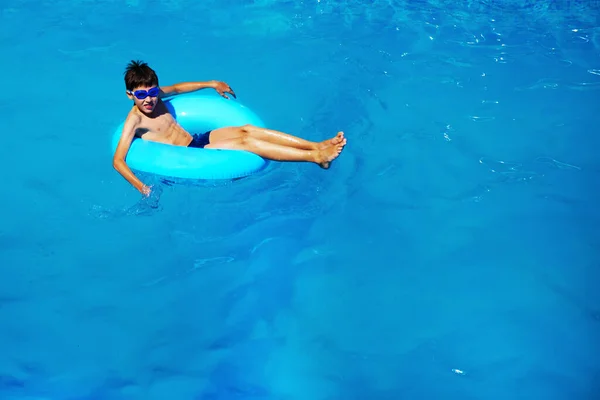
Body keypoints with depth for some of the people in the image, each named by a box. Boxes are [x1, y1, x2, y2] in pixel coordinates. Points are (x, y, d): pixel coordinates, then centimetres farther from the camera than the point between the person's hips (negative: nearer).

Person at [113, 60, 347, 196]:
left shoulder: (155, 95, 4)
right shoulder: (135, 120, -17)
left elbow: (177, 88, 26)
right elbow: (118, 160, -24)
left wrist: (212, 84, 29)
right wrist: (139, 186, -39)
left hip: (197, 139, 8)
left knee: (247, 130, -15)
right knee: (246, 143, -22)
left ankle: (317, 146, -22)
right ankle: (316, 157, -28)